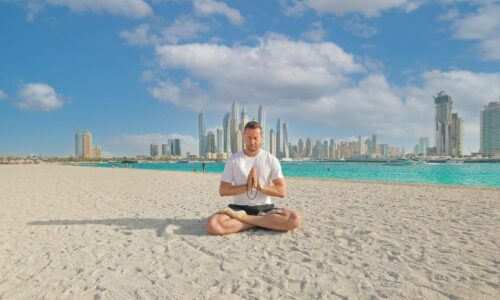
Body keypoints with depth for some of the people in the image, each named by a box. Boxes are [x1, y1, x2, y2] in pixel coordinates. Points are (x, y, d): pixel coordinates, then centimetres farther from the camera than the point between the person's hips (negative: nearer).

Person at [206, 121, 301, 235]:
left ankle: (241, 218, -18)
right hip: (240, 207, 0)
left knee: (295, 219, -28)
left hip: (265, 208, 0)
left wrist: (260, 186, -18)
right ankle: (265, 222, -16)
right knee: (213, 224, -30)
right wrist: (246, 186, -17)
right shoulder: (233, 160, 2)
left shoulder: (271, 160, 0)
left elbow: (282, 191, -3)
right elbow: (223, 191, -3)